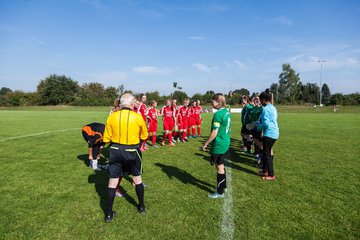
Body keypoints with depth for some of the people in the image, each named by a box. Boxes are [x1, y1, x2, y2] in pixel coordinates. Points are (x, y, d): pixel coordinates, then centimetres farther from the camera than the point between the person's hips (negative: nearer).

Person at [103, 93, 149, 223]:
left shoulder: (112, 117, -6)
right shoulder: (138, 117, -9)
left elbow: (106, 139, -1)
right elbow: (144, 136, 3)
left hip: (115, 151, 1)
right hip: (132, 151, -1)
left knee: (113, 180, 10)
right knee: (137, 178, 19)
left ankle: (109, 214, 19)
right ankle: (141, 206, 33)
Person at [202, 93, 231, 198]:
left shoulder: (218, 114, -21)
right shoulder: (227, 112, 6)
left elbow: (214, 133, -21)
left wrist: (205, 144, -12)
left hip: (219, 144, -9)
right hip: (226, 142, 9)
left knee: (219, 167, 4)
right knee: (221, 166, 21)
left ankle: (220, 192, 17)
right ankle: (223, 186, 36)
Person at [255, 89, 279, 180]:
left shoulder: (265, 109, -16)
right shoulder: (273, 108, 13)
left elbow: (266, 123, -20)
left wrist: (258, 125, -2)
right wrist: (259, 123, 16)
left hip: (269, 133, -9)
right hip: (274, 133, 9)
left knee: (267, 154, 0)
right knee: (266, 152, 18)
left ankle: (271, 175, 7)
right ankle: (265, 171, 28)